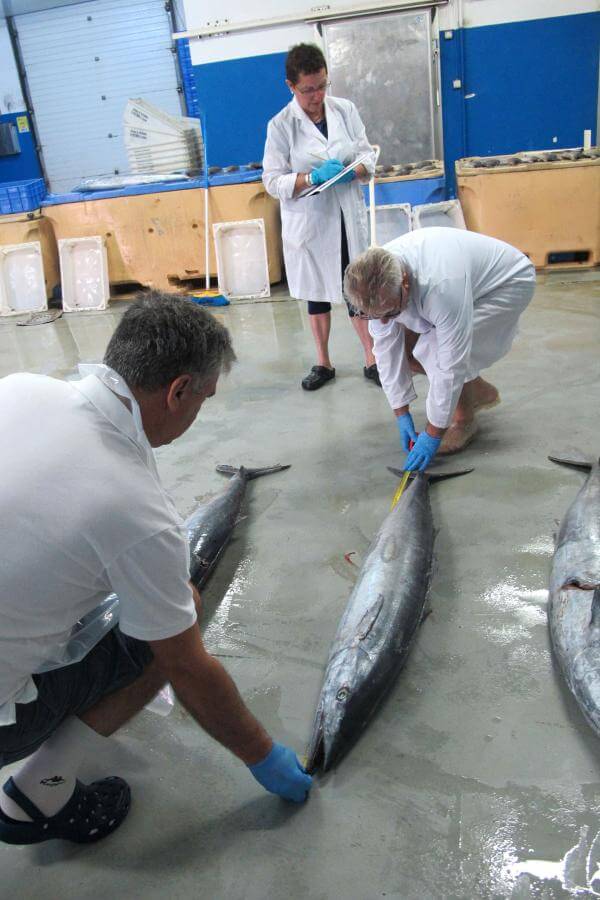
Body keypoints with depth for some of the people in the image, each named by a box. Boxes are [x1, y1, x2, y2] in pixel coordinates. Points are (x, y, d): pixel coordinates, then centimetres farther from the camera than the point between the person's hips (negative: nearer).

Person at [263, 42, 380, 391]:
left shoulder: (346, 110, 1)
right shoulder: (281, 125, -6)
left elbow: (368, 155, 6)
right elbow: (273, 181, -7)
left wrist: (353, 171, -17)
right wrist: (314, 177, -22)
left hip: (348, 216, 1)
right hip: (309, 221, -1)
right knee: (317, 293, 11)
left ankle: (372, 359, 15)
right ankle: (324, 363, 25)